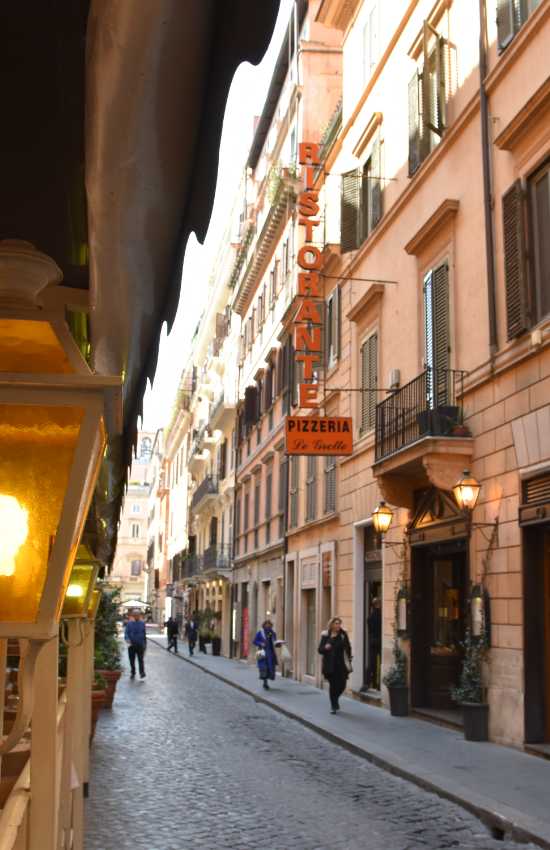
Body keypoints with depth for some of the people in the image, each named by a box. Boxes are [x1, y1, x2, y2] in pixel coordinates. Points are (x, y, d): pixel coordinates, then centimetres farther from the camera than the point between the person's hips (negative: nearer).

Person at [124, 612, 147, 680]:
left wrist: (145, 644, 14)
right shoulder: (129, 623, 3)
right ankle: (132, 673, 20)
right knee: (132, 660, 6)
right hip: (131, 645, 0)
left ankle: (142, 673, -13)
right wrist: (127, 639, -24)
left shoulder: (142, 623, 8)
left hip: (140, 645, 0)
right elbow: (126, 633, -4)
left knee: (141, 660, -12)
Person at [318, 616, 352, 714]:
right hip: (330, 665, -1)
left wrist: (348, 661, 1)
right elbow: (320, 650, 2)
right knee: (333, 685, 1)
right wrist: (325, 648, -20)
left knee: (342, 685, 2)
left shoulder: (343, 635, 1)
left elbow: (348, 648, 6)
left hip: (341, 665, 1)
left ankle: (335, 700, 33)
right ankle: (333, 706, 15)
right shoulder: (325, 636, -1)